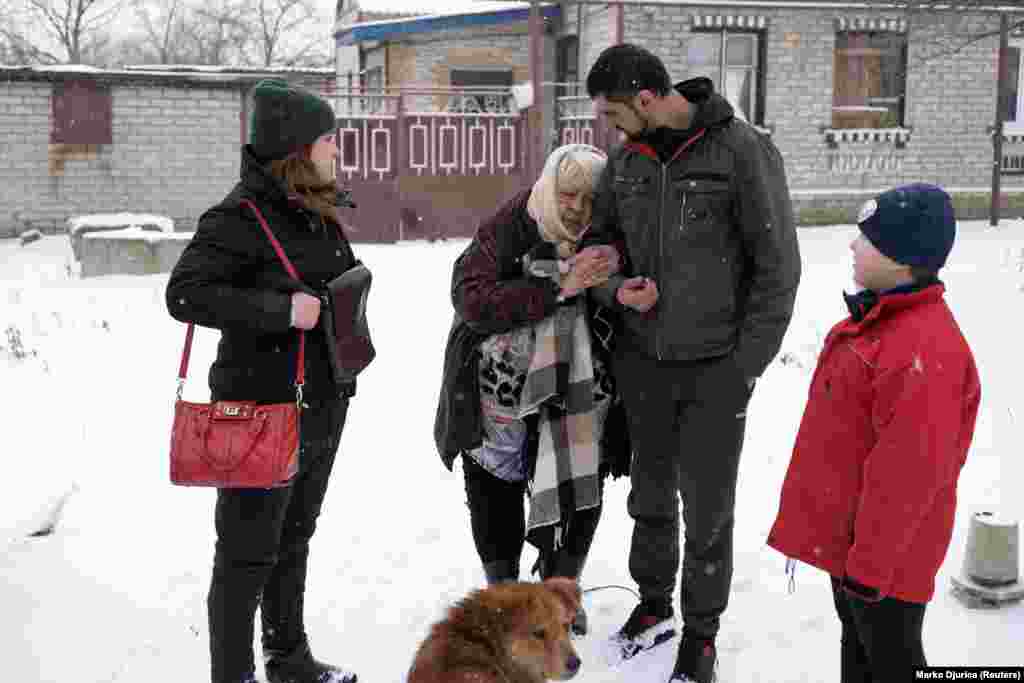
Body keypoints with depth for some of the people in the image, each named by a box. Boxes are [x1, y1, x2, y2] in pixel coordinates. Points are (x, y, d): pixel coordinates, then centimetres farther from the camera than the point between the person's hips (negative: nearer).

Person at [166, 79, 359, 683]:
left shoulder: (319, 211, 9)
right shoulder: (242, 214, -16)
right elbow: (184, 294, -22)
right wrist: (281, 311, -26)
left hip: (323, 401, 9)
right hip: (264, 406, -8)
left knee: (294, 538, 20)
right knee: (249, 551, 2)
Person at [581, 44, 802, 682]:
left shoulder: (743, 151, -13)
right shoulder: (626, 159, 3)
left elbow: (777, 267, -11)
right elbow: (597, 238, 15)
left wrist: (743, 366, -13)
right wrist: (615, 288, -7)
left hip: (715, 368, -4)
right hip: (643, 360, 5)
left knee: (708, 507, 6)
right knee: (652, 494, 18)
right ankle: (654, 604, 38)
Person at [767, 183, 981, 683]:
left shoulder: (923, 353, -30)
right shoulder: (883, 319, 4)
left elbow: (905, 476, -29)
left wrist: (868, 565, -22)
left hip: (884, 549, -10)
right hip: (848, 531, 10)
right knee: (857, 640, 25)